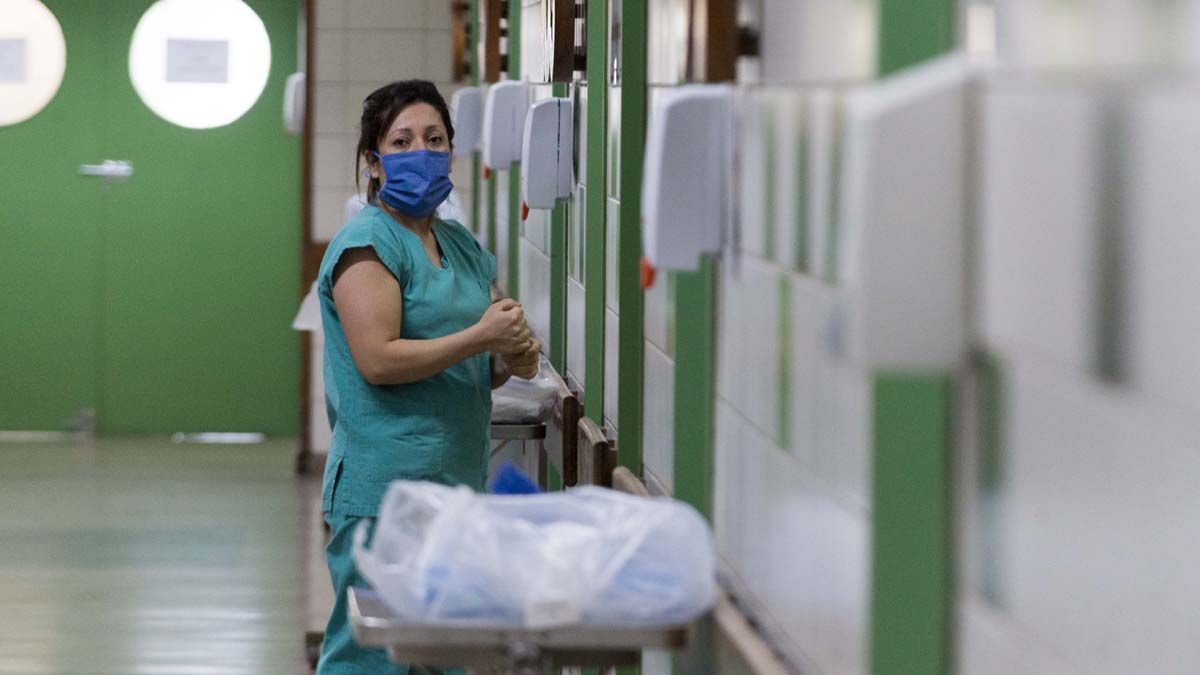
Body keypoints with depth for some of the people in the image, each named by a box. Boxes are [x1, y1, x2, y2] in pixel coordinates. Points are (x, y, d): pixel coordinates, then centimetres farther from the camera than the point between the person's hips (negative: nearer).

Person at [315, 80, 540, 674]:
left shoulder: (463, 247, 17)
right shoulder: (367, 242, -8)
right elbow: (379, 361, -18)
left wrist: (512, 362, 3)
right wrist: (480, 338, -17)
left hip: (456, 485, 8)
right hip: (384, 488, -8)